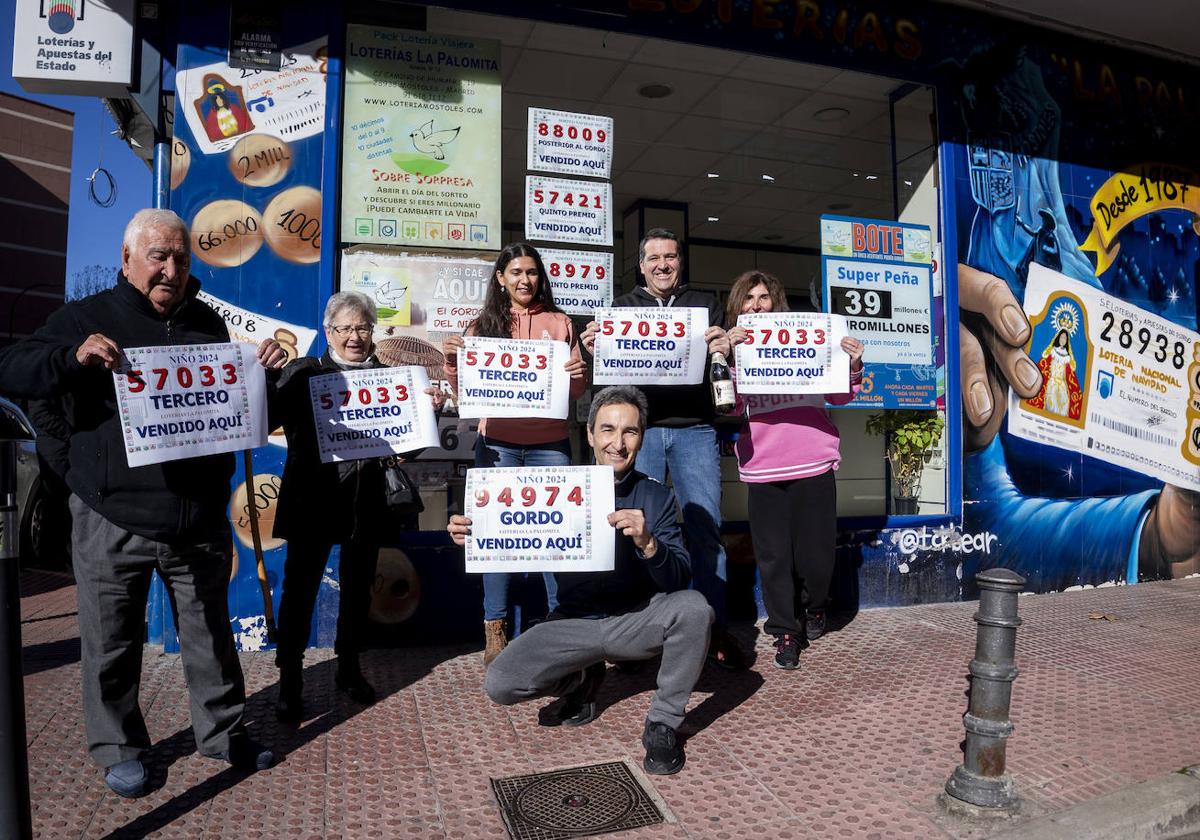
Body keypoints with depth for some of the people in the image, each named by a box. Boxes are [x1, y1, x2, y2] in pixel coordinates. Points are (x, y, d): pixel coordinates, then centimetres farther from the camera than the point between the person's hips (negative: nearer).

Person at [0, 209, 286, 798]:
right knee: (112, 643, 11)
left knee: (211, 634, 13)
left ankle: (223, 732, 31)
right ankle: (118, 748, 31)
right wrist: (73, 358, -23)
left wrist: (265, 370, -1)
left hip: (199, 521, 3)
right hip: (113, 522, -2)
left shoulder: (208, 324, 11)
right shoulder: (85, 318, 1)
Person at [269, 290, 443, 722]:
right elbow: (270, 419, -14)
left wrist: (430, 408, -9)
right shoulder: (302, 372, 0)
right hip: (313, 499, -3)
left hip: (366, 500, 3)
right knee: (300, 586, 1)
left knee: (358, 587, 15)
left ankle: (349, 667, 34)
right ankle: (290, 679, 17)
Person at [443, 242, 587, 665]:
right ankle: (494, 628, 14)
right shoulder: (483, 325, 9)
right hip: (497, 443, 0)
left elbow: (577, 391, 11)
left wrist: (579, 375, -10)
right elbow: (465, 393, 9)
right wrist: (452, 362, -8)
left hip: (550, 443, 0)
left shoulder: (559, 322, 10)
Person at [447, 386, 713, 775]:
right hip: (574, 623, 1)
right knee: (498, 683, -16)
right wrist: (475, 538, -25)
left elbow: (679, 580, -16)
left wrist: (647, 543, -37)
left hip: (636, 621, -1)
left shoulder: (656, 497, -6)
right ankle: (582, 680, 15)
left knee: (693, 607, -29)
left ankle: (662, 724, -8)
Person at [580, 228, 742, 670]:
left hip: (694, 429, 0)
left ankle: (715, 628, 9)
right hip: (639, 428, 0)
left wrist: (723, 348, -16)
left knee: (705, 526, -2)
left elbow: (724, 361, 7)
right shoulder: (622, 307, 16)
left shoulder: (705, 303, 16)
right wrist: (594, 348, -14)